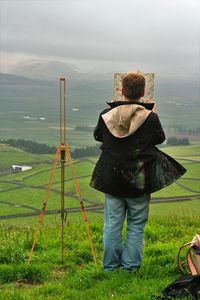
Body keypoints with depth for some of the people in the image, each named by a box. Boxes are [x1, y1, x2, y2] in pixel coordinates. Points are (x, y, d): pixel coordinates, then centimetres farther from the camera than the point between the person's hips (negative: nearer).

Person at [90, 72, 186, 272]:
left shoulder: (107, 115, -6)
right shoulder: (150, 117, -12)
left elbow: (97, 136, 11)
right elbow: (160, 138, 5)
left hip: (111, 179, 2)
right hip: (139, 180, -2)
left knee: (112, 224, 12)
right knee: (136, 225, 11)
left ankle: (110, 266, 20)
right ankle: (130, 266, 16)